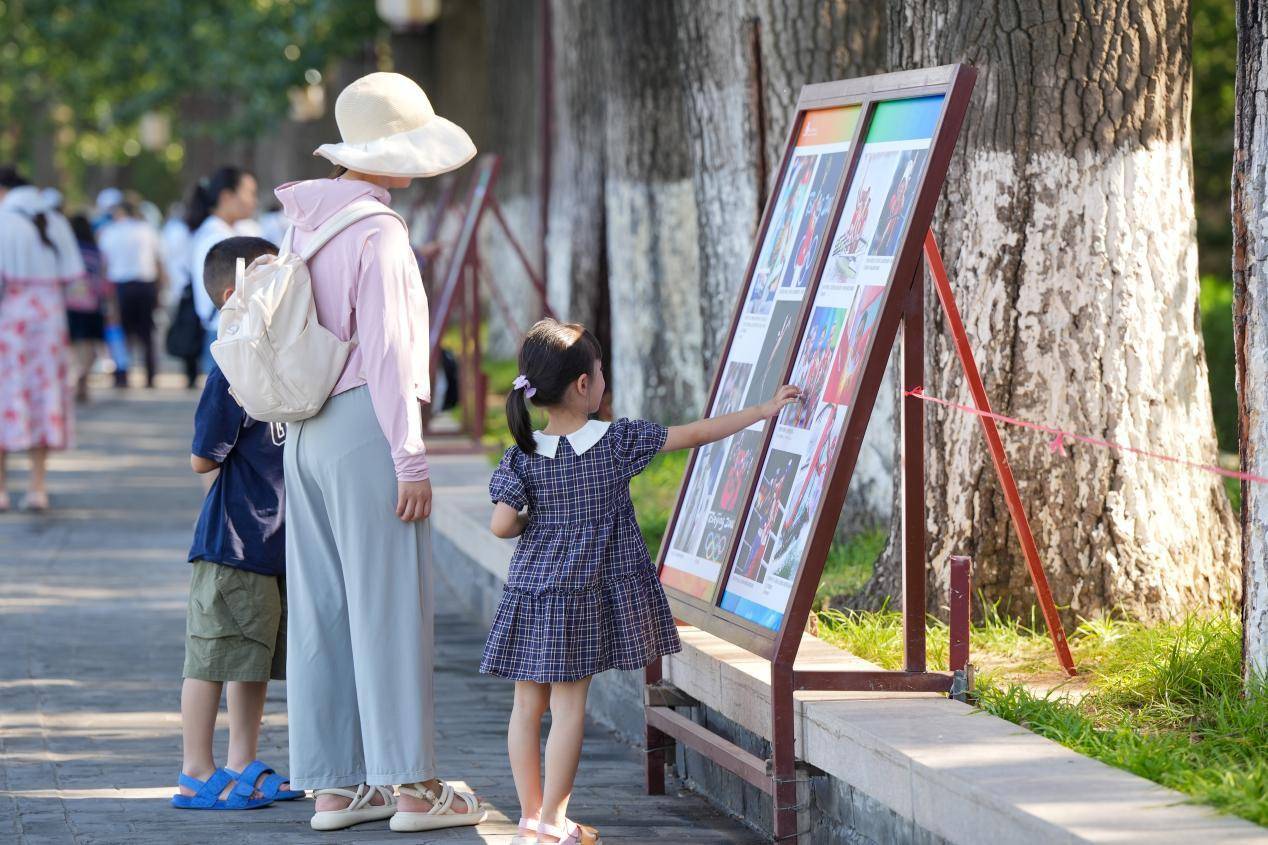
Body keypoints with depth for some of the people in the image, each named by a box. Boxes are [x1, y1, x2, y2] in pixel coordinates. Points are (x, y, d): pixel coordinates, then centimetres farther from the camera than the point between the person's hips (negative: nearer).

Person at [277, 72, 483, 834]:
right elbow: (385, 351, -17)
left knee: (322, 608, 9)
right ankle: (414, 787, 0)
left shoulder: (307, 222, 12)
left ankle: (334, 784, 14)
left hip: (307, 432, 8)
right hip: (365, 428, -8)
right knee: (391, 609, -3)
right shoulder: (377, 233, -14)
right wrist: (410, 459, -14)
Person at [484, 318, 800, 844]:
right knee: (568, 706, 0)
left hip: (531, 589, 2)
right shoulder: (617, 442, -8)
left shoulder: (523, 456, -5)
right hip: (583, 594, -2)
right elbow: (694, 435, -3)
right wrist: (762, 411, 6)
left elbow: (501, 524, -12)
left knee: (527, 705, 9)